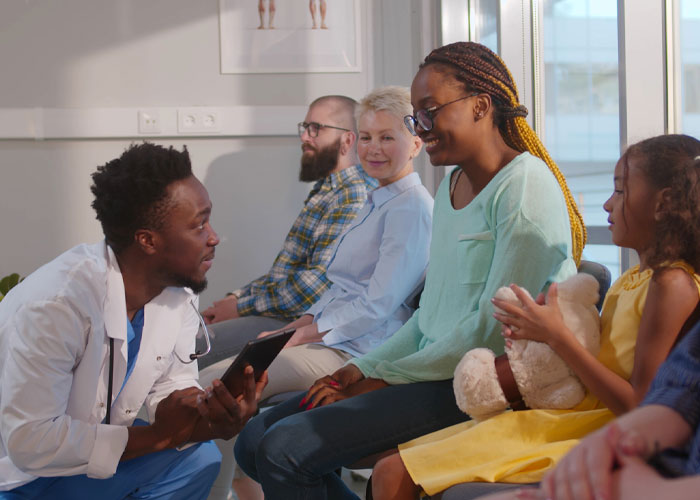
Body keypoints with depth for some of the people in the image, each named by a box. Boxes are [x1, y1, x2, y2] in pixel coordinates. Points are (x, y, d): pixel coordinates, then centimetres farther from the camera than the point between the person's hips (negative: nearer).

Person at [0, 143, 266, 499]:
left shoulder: (178, 293, -8)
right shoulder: (58, 304, -31)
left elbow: (172, 386, 2)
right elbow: (29, 440, -31)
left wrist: (212, 417, -23)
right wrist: (156, 435, -23)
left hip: (88, 449, 8)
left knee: (200, 457, -11)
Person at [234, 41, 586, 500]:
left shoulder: (525, 186, -14)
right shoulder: (453, 186, 16)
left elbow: (494, 327, -19)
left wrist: (386, 378, -12)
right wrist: (364, 368, 5)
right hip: (435, 371, 9)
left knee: (284, 450, -20)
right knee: (254, 440, 1)